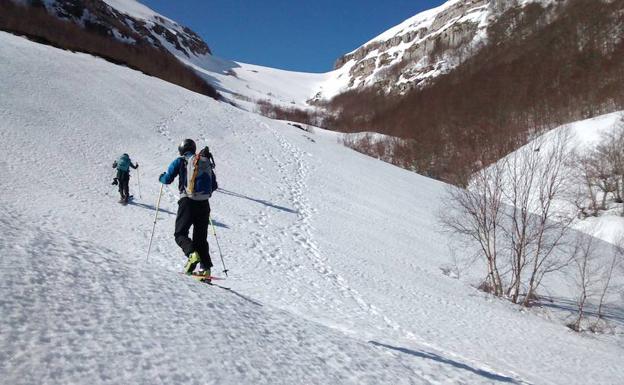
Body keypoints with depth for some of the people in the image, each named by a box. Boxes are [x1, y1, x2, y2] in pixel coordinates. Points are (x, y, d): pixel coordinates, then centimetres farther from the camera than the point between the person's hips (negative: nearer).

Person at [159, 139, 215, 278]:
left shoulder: (181, 161, 3)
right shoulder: (206, 162, 16)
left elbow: (167, 179, 2)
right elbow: (213, 185, 19)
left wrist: (161, 177, 25)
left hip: (188, 202, -4)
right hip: (204, 203, 4)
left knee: (180, 233, 5)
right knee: (201, 237, 12)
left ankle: (192, 253, -23)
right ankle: (206, 268, 1)